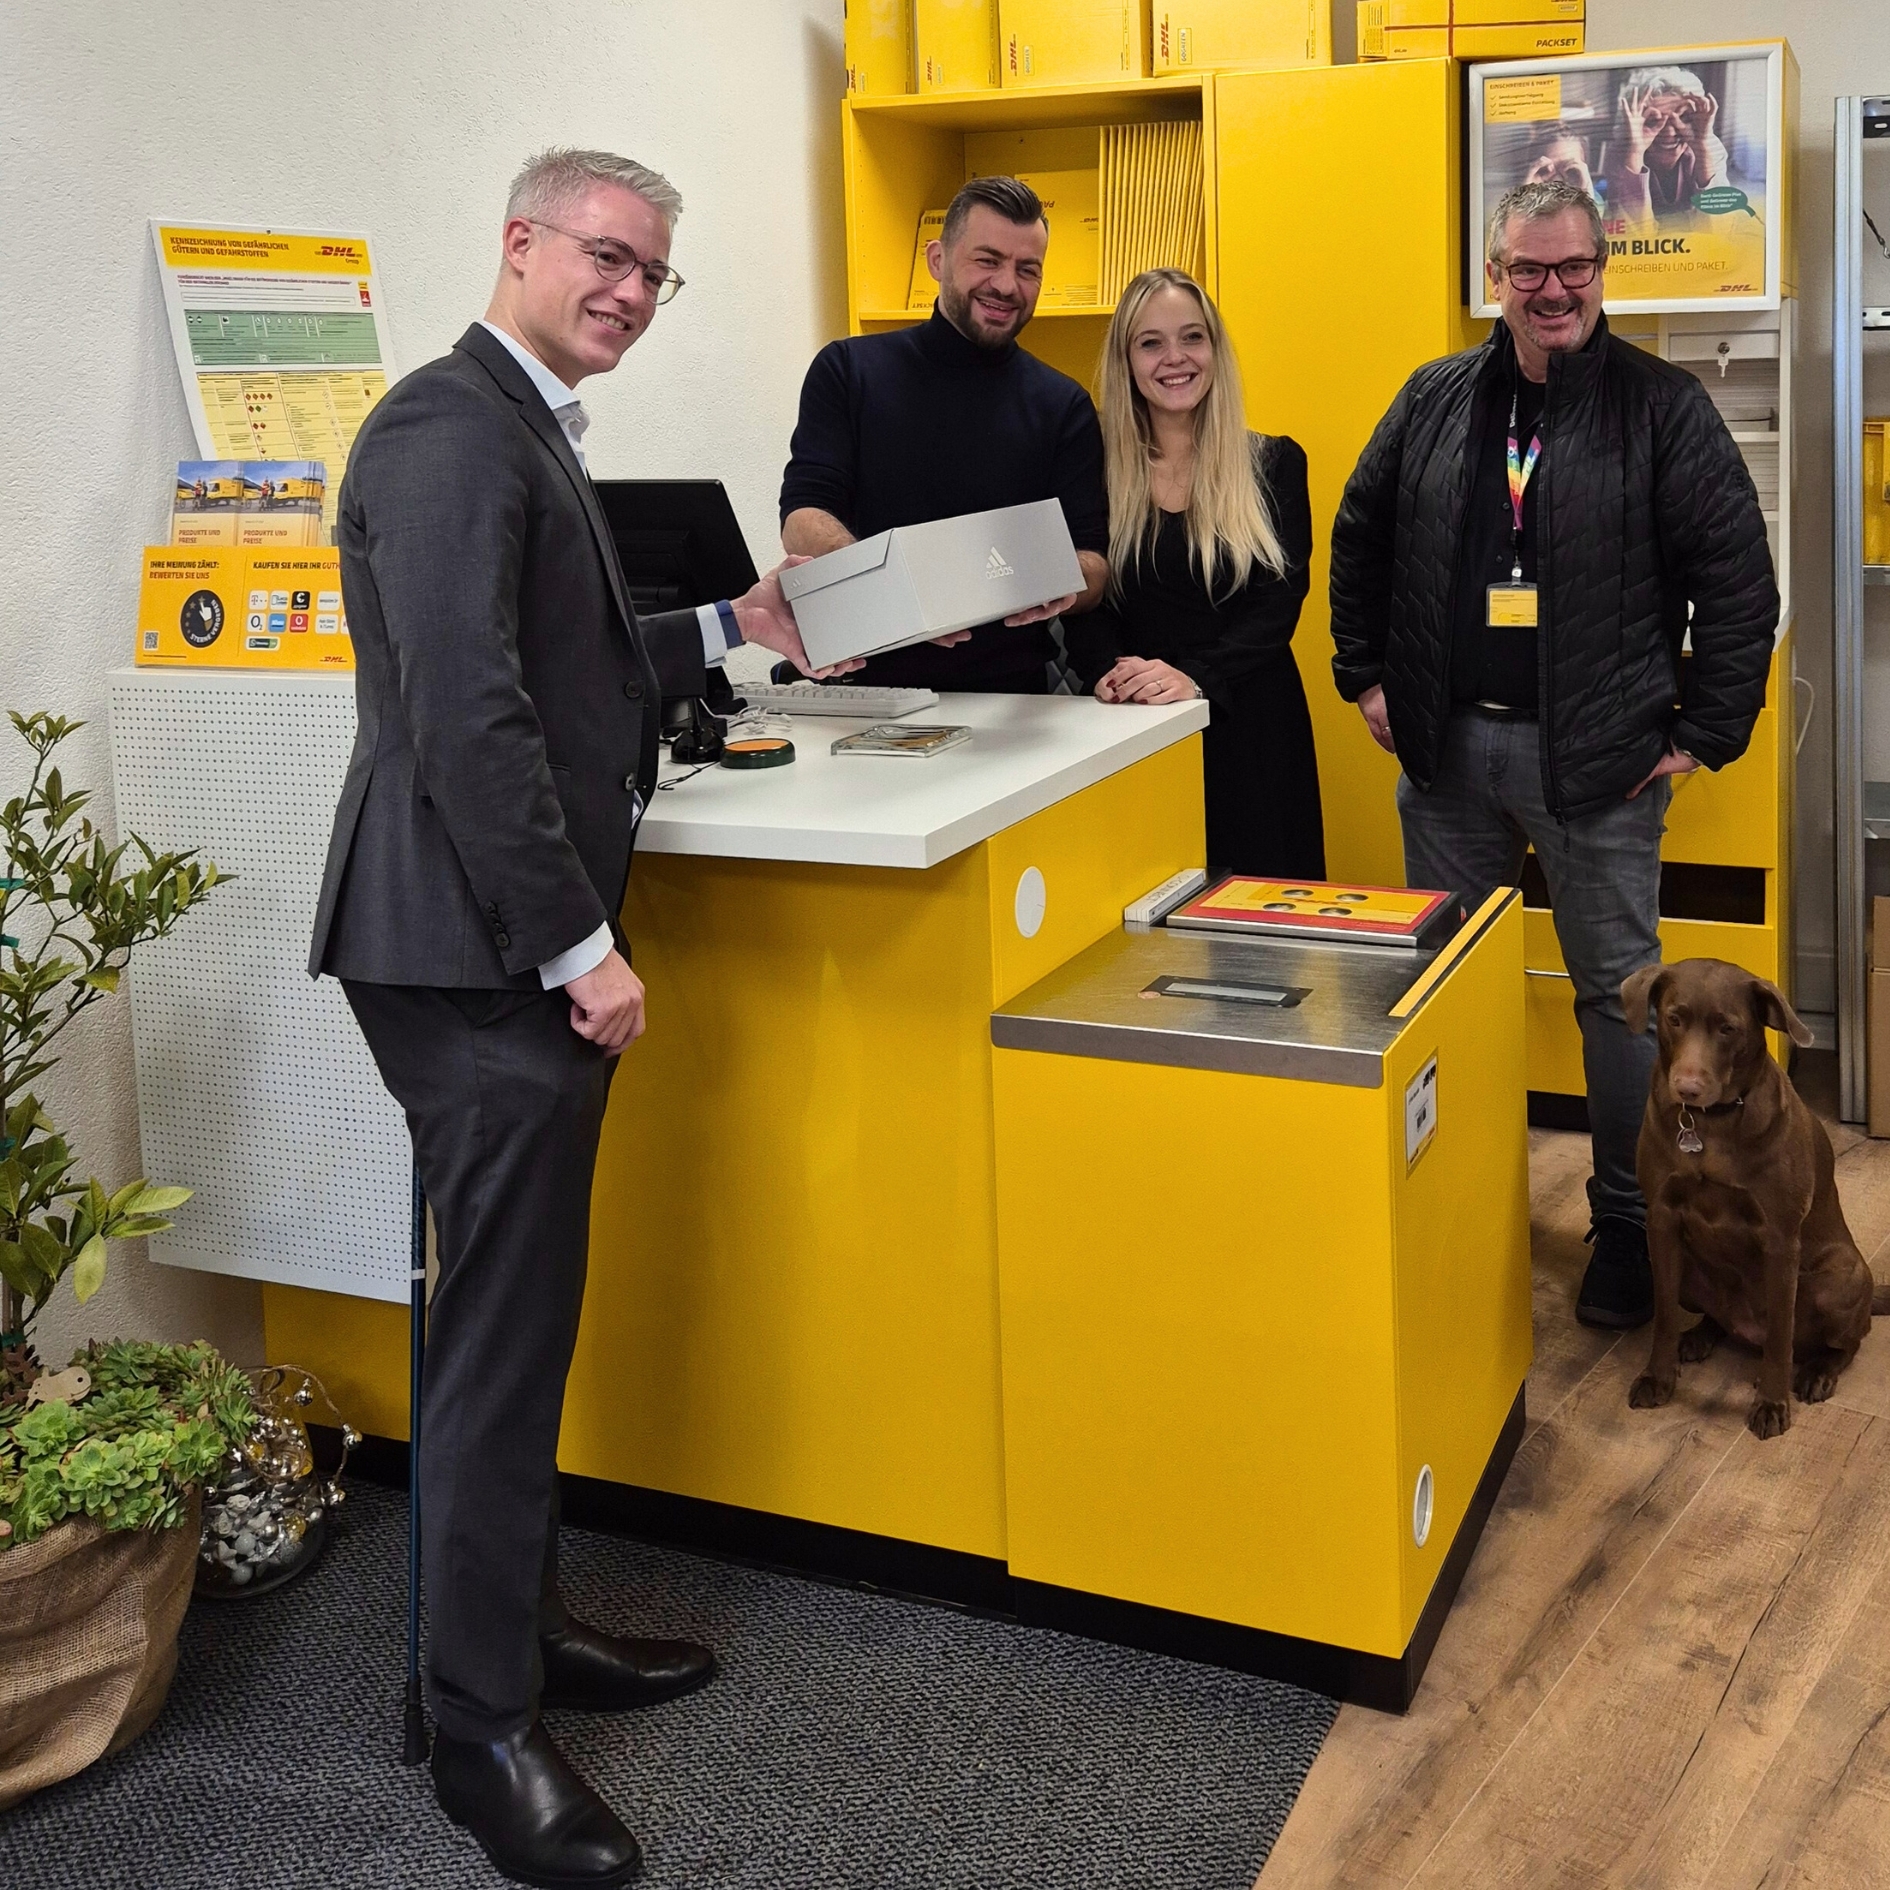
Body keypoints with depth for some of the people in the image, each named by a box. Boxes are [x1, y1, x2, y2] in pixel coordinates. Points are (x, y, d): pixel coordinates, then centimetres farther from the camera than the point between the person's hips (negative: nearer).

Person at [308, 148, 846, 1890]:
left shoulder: (524, 427, 18)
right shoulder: (453, 427, -14)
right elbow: (466, 711, -23)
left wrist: (731, 632, 21)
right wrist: (578, 945, -21)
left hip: (521, 955, 10)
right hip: (482, 959, -10)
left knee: (519, 1322, 19)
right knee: (503, 1338, -1)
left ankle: (521, 1626, 34)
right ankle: (485, 1728, 14)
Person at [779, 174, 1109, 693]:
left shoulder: (1063, 406, 11)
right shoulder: (847, 371, 9)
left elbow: (1095, 563, 7)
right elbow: (802, 521, -3)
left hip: (1011, 700, 3)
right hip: (864, 682, -2)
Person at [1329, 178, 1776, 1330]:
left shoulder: (1664, 407, -4)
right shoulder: (1436, 402, 7)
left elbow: (1739, 577, -5)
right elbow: (1360, 537, 17)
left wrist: (1707, 732, -8)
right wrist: (1366, 675, 11)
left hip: (1597, 758, -3)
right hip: (1448, 748, 4)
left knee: (1619, 991, 4)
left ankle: (1630, 1224, 18)